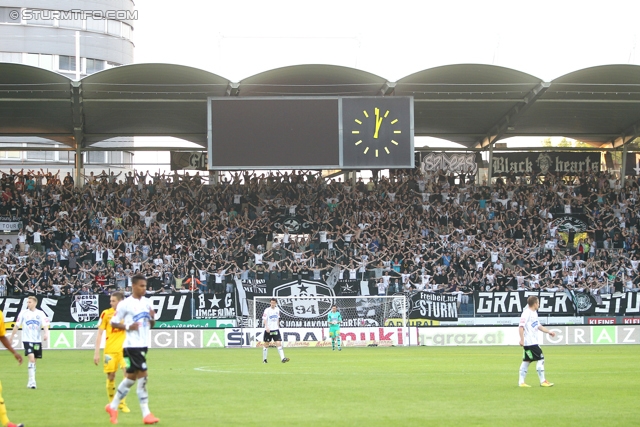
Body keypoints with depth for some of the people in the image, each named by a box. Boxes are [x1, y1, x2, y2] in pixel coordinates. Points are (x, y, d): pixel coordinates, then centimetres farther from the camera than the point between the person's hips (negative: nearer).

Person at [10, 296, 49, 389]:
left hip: (37, 340, 2)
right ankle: (32, 381, -21)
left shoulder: (40, 313, 3)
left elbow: (45, 325, -5)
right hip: (27, 339, -2)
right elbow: (17, 325, 7)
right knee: (31, 358, -19)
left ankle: (31, 382, 21)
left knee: (34, 361, 9)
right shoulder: (23, 313, 1)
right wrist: (11, 337, 9)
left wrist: (46, 334, -24)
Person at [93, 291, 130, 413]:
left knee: (128, 373, -13)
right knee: (110, 377, 1)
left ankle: (122, 402, -2)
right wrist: (96, 352, -2)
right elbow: (99, 334, 2)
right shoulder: (106, 313, 0)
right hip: (110, 349, 0)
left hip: (125, 348, 0)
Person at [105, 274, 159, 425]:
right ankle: (146, 414, -6)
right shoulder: (125, 304, -9)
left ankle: (113, 407, 27)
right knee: (143, 376, -12)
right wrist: (128, 326, -19)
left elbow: (151, 325, 18)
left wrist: (152, 318, -4)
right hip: (132, 345, -7)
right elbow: (113, 323, -5)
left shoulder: (147, 303, 10)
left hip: (143, 345, 7)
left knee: (131, 377, 13)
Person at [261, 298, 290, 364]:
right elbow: (264, 320, -12)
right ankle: (264, 359, 19)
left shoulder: (277, 310, 7)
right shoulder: (267, 310, -8)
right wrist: (267, 327, -25)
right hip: (268, 330, -3)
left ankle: (282, 358, -16)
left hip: (275, 329, 3)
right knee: (266, 345, 7)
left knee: (279, 343, -8)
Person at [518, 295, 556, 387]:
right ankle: (543, 381, -2)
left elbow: (539, 326, 25)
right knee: (540, 359, -7)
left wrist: (549, 332, 21)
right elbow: (521, 326, -19)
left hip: (533, 341, 10)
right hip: (530, 342, -10)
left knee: (526, 361, 9)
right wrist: (522, 339, -24)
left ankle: (521, 382, 11)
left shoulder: (534, 313, 17)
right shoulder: (526, 313, -14)